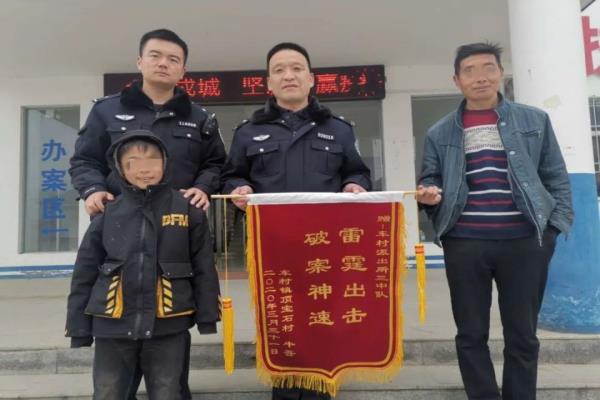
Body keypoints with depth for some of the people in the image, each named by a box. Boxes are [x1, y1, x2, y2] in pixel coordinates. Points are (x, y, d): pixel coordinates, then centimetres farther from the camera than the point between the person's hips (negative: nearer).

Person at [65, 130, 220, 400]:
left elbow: (203, 268, 0)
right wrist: (79, 327, 5)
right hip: (112, 326, 2)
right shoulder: (107, 213, 0)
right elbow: (85, 273, 5)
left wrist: (206, 316, -1)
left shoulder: (187, 210, -4)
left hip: (168, 326, -1)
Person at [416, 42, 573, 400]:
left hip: (525, 243, 0)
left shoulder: (535, 120, 8)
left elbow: (557, 179, 8)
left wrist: (555, 228, -1)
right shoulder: (439, 133, 8)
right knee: (471, 334, 8)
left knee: (522, 335, 10)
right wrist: (429, 195, -11)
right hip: (464, 245, 1)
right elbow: (429, 182, 11)